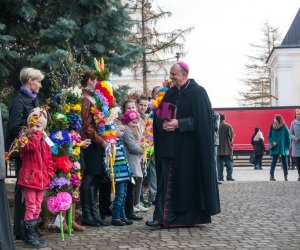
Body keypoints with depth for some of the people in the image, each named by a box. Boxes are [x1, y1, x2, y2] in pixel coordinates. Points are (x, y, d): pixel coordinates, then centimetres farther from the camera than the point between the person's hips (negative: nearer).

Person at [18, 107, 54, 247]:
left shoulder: (45, 143, 13)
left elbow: (49, 160, 17)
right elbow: (31, 146, -28)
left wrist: (50, 173, 6)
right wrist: (35, 135, -20)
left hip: (41, 179, 6)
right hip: (29, 178, -6)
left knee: (37, 208, 13)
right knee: (31, 207, -7)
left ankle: (34, 233, 23)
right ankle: (29, 236, 0)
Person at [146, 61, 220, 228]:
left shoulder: (197, 92, -5)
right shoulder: (170, 93, 13)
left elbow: (201, 119, -12)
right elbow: (159, 116, 13)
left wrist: (179, 123, -19)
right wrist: (163, 124, -10)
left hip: (188, 147, -5)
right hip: (170, 146, 5)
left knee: (189, 180, 1)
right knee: (167, 180, 1)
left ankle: (191, 215, 13)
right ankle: (162, 216, 2)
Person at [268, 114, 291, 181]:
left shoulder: (284, 128, -8)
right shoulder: (272, 127, -4)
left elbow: (288, 137, -4)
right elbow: (269, 136, 4)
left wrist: (287, 147, -7)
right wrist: (272, 142, -13)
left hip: (283, 148, 0)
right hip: (275, 148, 0)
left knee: (284, 162, 8)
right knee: (274, 161, -1)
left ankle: (285, 176, 16)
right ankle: (271, 176, 4)